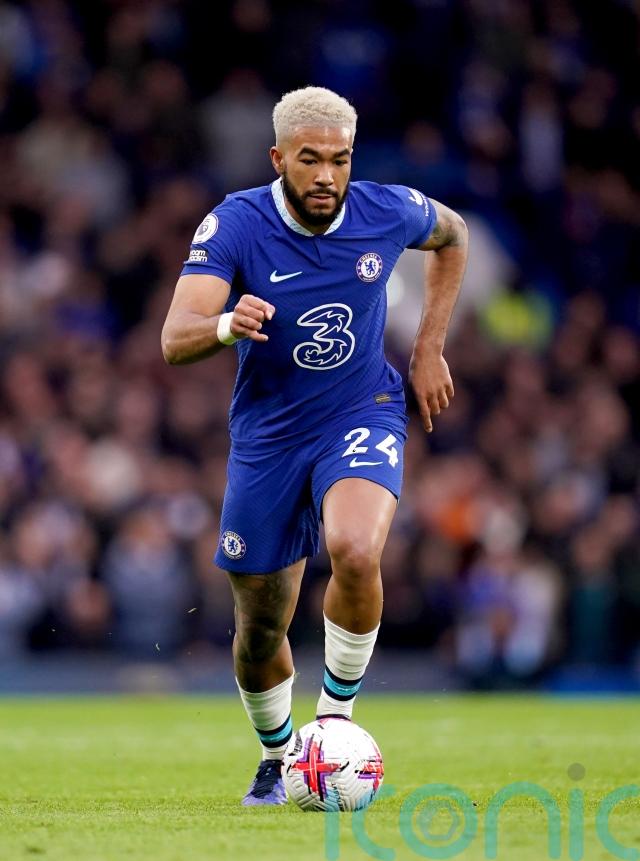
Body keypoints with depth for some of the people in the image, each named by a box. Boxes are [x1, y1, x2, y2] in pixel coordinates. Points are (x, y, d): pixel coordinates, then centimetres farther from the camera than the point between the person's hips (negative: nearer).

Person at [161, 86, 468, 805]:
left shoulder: (387, 212, -11)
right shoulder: (234, 225, -17)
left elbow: (451, 236, 14)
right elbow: (174, 340, -27)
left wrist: (429, 350, 8)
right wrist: (225, 325, -51)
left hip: (363, 418, 0)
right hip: (267, 436, 1)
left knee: (355, 553, -32)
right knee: (260, 627, 7)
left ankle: (337, 715, -9)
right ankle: (277, 757, 37)